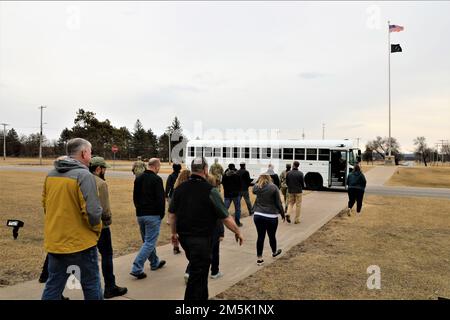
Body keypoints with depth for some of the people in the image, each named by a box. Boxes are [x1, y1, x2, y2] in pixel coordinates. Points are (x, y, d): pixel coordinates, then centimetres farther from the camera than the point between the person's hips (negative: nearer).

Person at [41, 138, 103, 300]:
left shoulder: (50, 175, 4)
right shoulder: (84, 175, -17)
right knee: (91, 286, 11)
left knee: (53, 286, 18)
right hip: (81, 243, -6)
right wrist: (97, 229, -4)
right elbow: (92, 211, -23)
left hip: (54, 242, 6)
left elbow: (45, 205, 13)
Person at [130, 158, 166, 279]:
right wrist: (162, 214, -4)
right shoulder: (156, 179, -14)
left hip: (140, 214, 8)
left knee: (147, 240, 20)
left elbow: (135, 196, 15)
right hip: (153, 215, -8)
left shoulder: (138, 178, 9)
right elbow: (161, 199, -15)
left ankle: (155, 262, 33)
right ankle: (136, 268, -7)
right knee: (150, 242, -2)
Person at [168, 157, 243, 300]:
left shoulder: (180, 188, 1)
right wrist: (238, 232, 2)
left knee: (199, 269, 25)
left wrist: (174, 232, 23)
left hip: (184, 236, 7)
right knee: (198, 275, 6)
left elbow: (172, 213, 10)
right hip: (201, 238, -7)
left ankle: (202, 297, 37)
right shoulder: (210, 191, -15)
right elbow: (226, 217, -12)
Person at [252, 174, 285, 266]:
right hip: (271, 217, -2)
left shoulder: (256, 187, 1)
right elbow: (278, 203, -5)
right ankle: (274, 252, 40)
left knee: (260, 236, 8)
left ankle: (259, 258, 12)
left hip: (258, 216, 3)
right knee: (272, 236, 16)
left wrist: (258, 181, 21)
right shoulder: (274, 187, -8)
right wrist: (282, 213, 8)